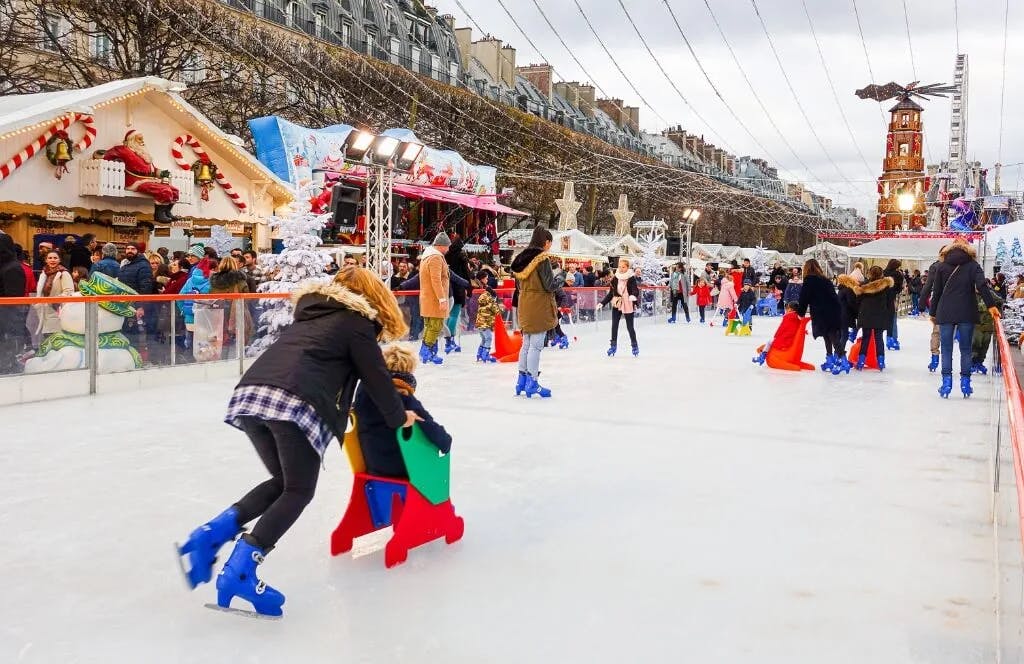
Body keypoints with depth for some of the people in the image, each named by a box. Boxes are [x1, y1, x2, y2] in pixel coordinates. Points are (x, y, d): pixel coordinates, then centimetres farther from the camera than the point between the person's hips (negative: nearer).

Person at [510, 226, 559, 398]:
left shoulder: (522, 258, 7)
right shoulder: (542, 258, -15)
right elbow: (550, 285, -15)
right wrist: (559, 279, 4)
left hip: (524, 306, 8)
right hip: (539, 306, -8)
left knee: (526, 344, 16)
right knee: (536, 345, -3)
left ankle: (522, 381, 21)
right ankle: (532, 384, -1)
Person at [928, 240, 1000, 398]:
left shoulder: (942, 266, 6)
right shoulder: (973, 265, 3)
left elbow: (936, 291, 6)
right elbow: (982, 285, -11)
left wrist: (933, 312, 12)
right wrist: (991, 305, -15)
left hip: (945, 313, 0)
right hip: (967, 313, 0)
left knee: (946, 348, 3)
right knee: (965, 348, 7)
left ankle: (947, 381, -4)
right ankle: (965, 382, 6)